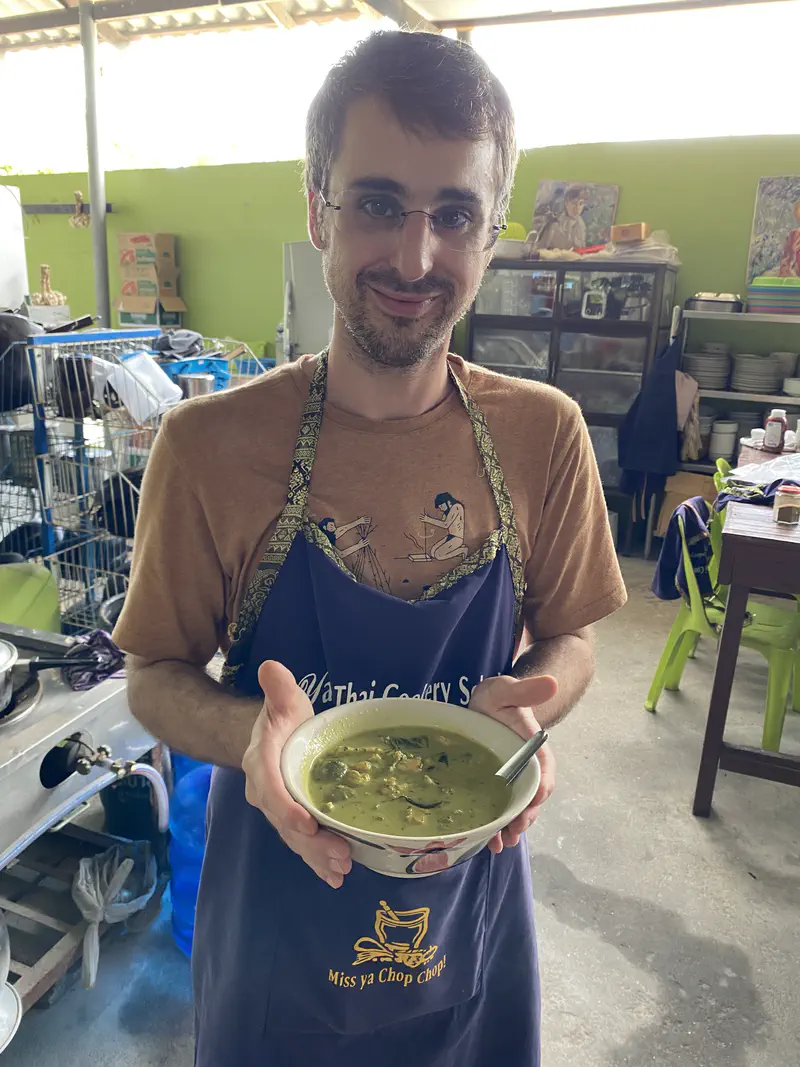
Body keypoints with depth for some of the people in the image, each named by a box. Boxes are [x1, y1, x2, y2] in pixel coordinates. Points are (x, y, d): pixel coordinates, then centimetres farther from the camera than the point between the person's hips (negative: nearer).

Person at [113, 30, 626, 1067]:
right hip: (278, 883, -1)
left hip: (471, 886, 2)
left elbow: (567, 639, -1)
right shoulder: (209, 446, -18)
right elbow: (157, 675, -8)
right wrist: (251, 732, -28)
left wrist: (523, 706, -22)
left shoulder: (542, 435, -12)